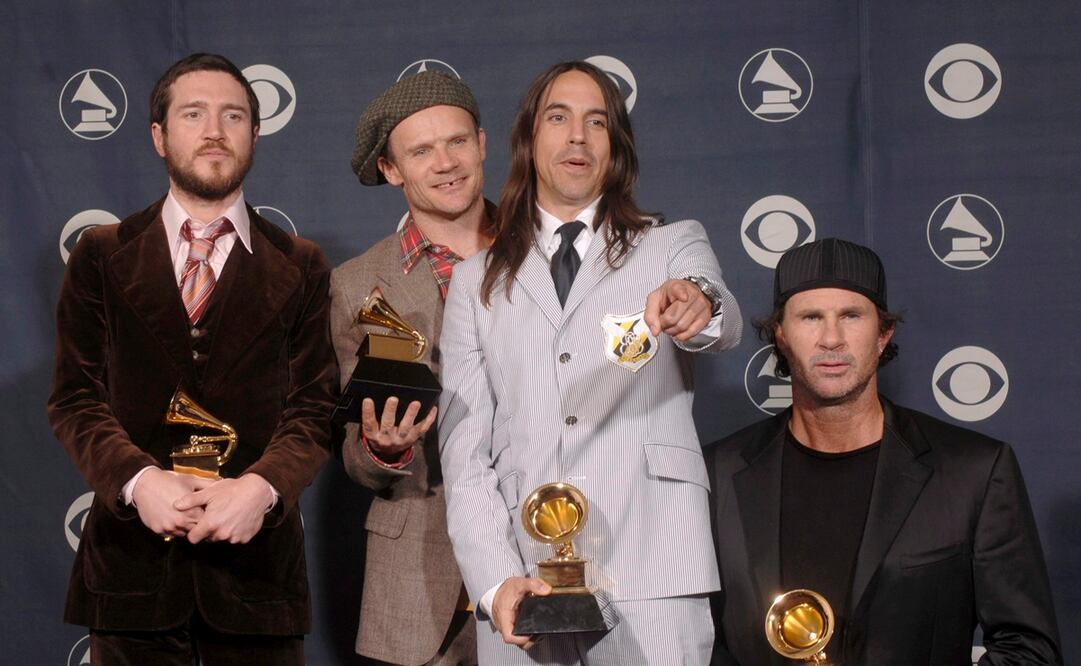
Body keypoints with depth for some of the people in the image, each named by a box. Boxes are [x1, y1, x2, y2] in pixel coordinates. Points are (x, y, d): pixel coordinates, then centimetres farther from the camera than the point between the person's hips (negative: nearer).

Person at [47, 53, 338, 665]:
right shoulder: (102, 257, 9)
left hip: (257, 557, 0)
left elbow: (315, 407, 1)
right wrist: (137, 480, -15)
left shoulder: (300, 267, 9)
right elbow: (76, 397, 2)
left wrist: (262, 486, -17)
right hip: (132, 561, 0)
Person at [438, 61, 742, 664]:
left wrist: (698, 304, -34)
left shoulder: (674, 247, 12)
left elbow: (727, 325, -10)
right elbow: (464, 452, 8)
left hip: (650, 577, -1)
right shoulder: (476, 283, 15)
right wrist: (497, 581, -7)